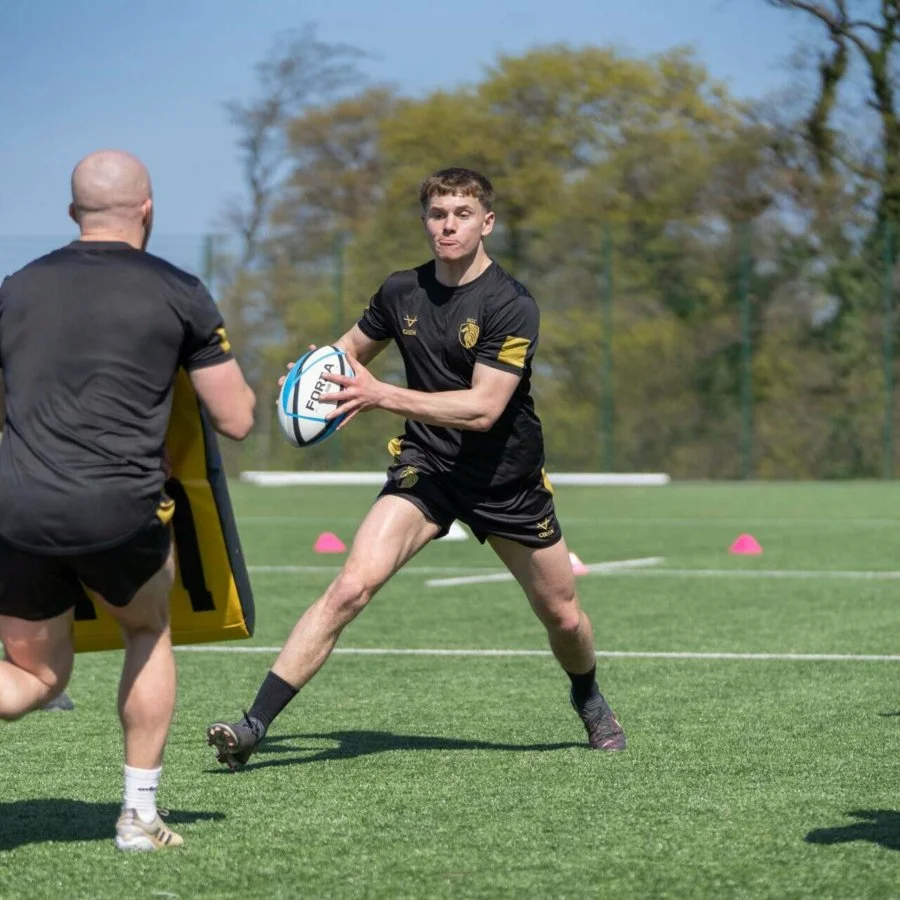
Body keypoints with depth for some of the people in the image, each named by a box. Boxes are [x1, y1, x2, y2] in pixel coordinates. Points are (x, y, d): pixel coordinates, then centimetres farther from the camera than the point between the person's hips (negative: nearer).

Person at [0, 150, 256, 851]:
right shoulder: (178, 293, 4)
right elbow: (236, 420, 7)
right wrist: (233, 378, 29)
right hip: (118, 512, -2)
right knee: (150, 632, 28)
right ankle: (140, 813, 24)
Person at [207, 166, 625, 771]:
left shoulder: (511, 305, -17)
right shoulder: (403, 291, -2)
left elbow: (483, 408, -26)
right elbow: (355, 347, 19)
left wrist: (382, 396, -32)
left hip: (507, 478, -1)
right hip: (426, 469, 1)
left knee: (563, 617, 13)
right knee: (351, 587, -21)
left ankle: (589, 699, 49)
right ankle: (254, 726, -23)